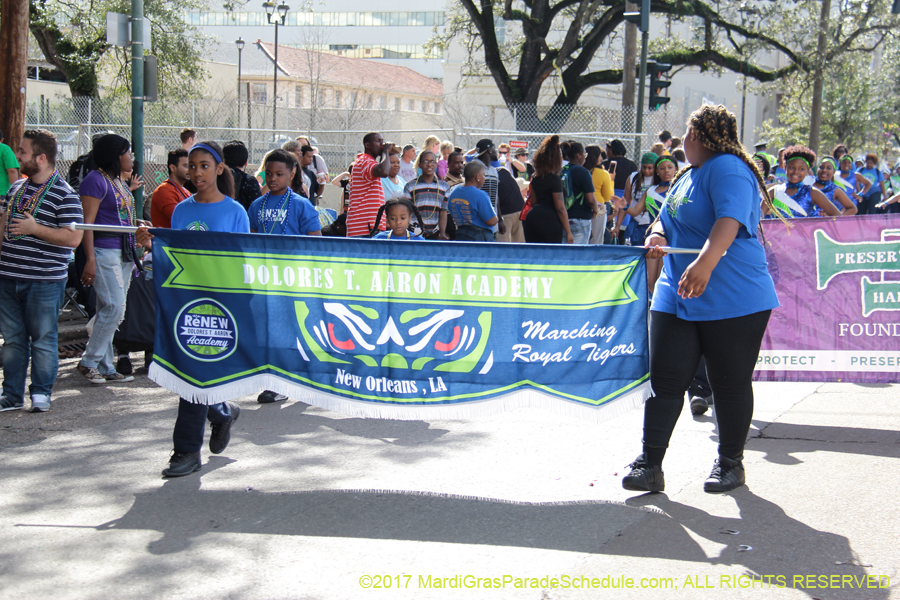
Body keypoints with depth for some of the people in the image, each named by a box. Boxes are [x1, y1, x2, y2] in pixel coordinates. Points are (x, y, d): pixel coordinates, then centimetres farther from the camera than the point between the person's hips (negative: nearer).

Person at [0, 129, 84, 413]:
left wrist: (34, 229, -19)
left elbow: (73, 238, -17)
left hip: (44, 281, -6)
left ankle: (41, 393, 14)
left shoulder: (64, 195, -9)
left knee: (43, 339, 3)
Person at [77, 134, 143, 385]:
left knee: (109, 311, 9)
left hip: (123, 252, 9)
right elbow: (87, 222, -15)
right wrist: (90, 260, -21)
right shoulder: (96, 180, -10)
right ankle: (90, 362, -3)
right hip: (104, 251, -9)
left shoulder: (118, 181, 17)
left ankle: (105, 368, 11)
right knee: (114, 308, -14)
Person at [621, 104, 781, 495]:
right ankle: (649, 466, 1)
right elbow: (667, 220, 26)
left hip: (734, 300, -8)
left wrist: (706, 263, -44)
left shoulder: (728, 169, -12)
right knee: (665, 381, 0)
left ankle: (730, 463, 22)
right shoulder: (688, 175, 18)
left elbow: (730, 220, -28)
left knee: (730, 384, 5)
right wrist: (657, 236, 1)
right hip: (677, 298, 8)